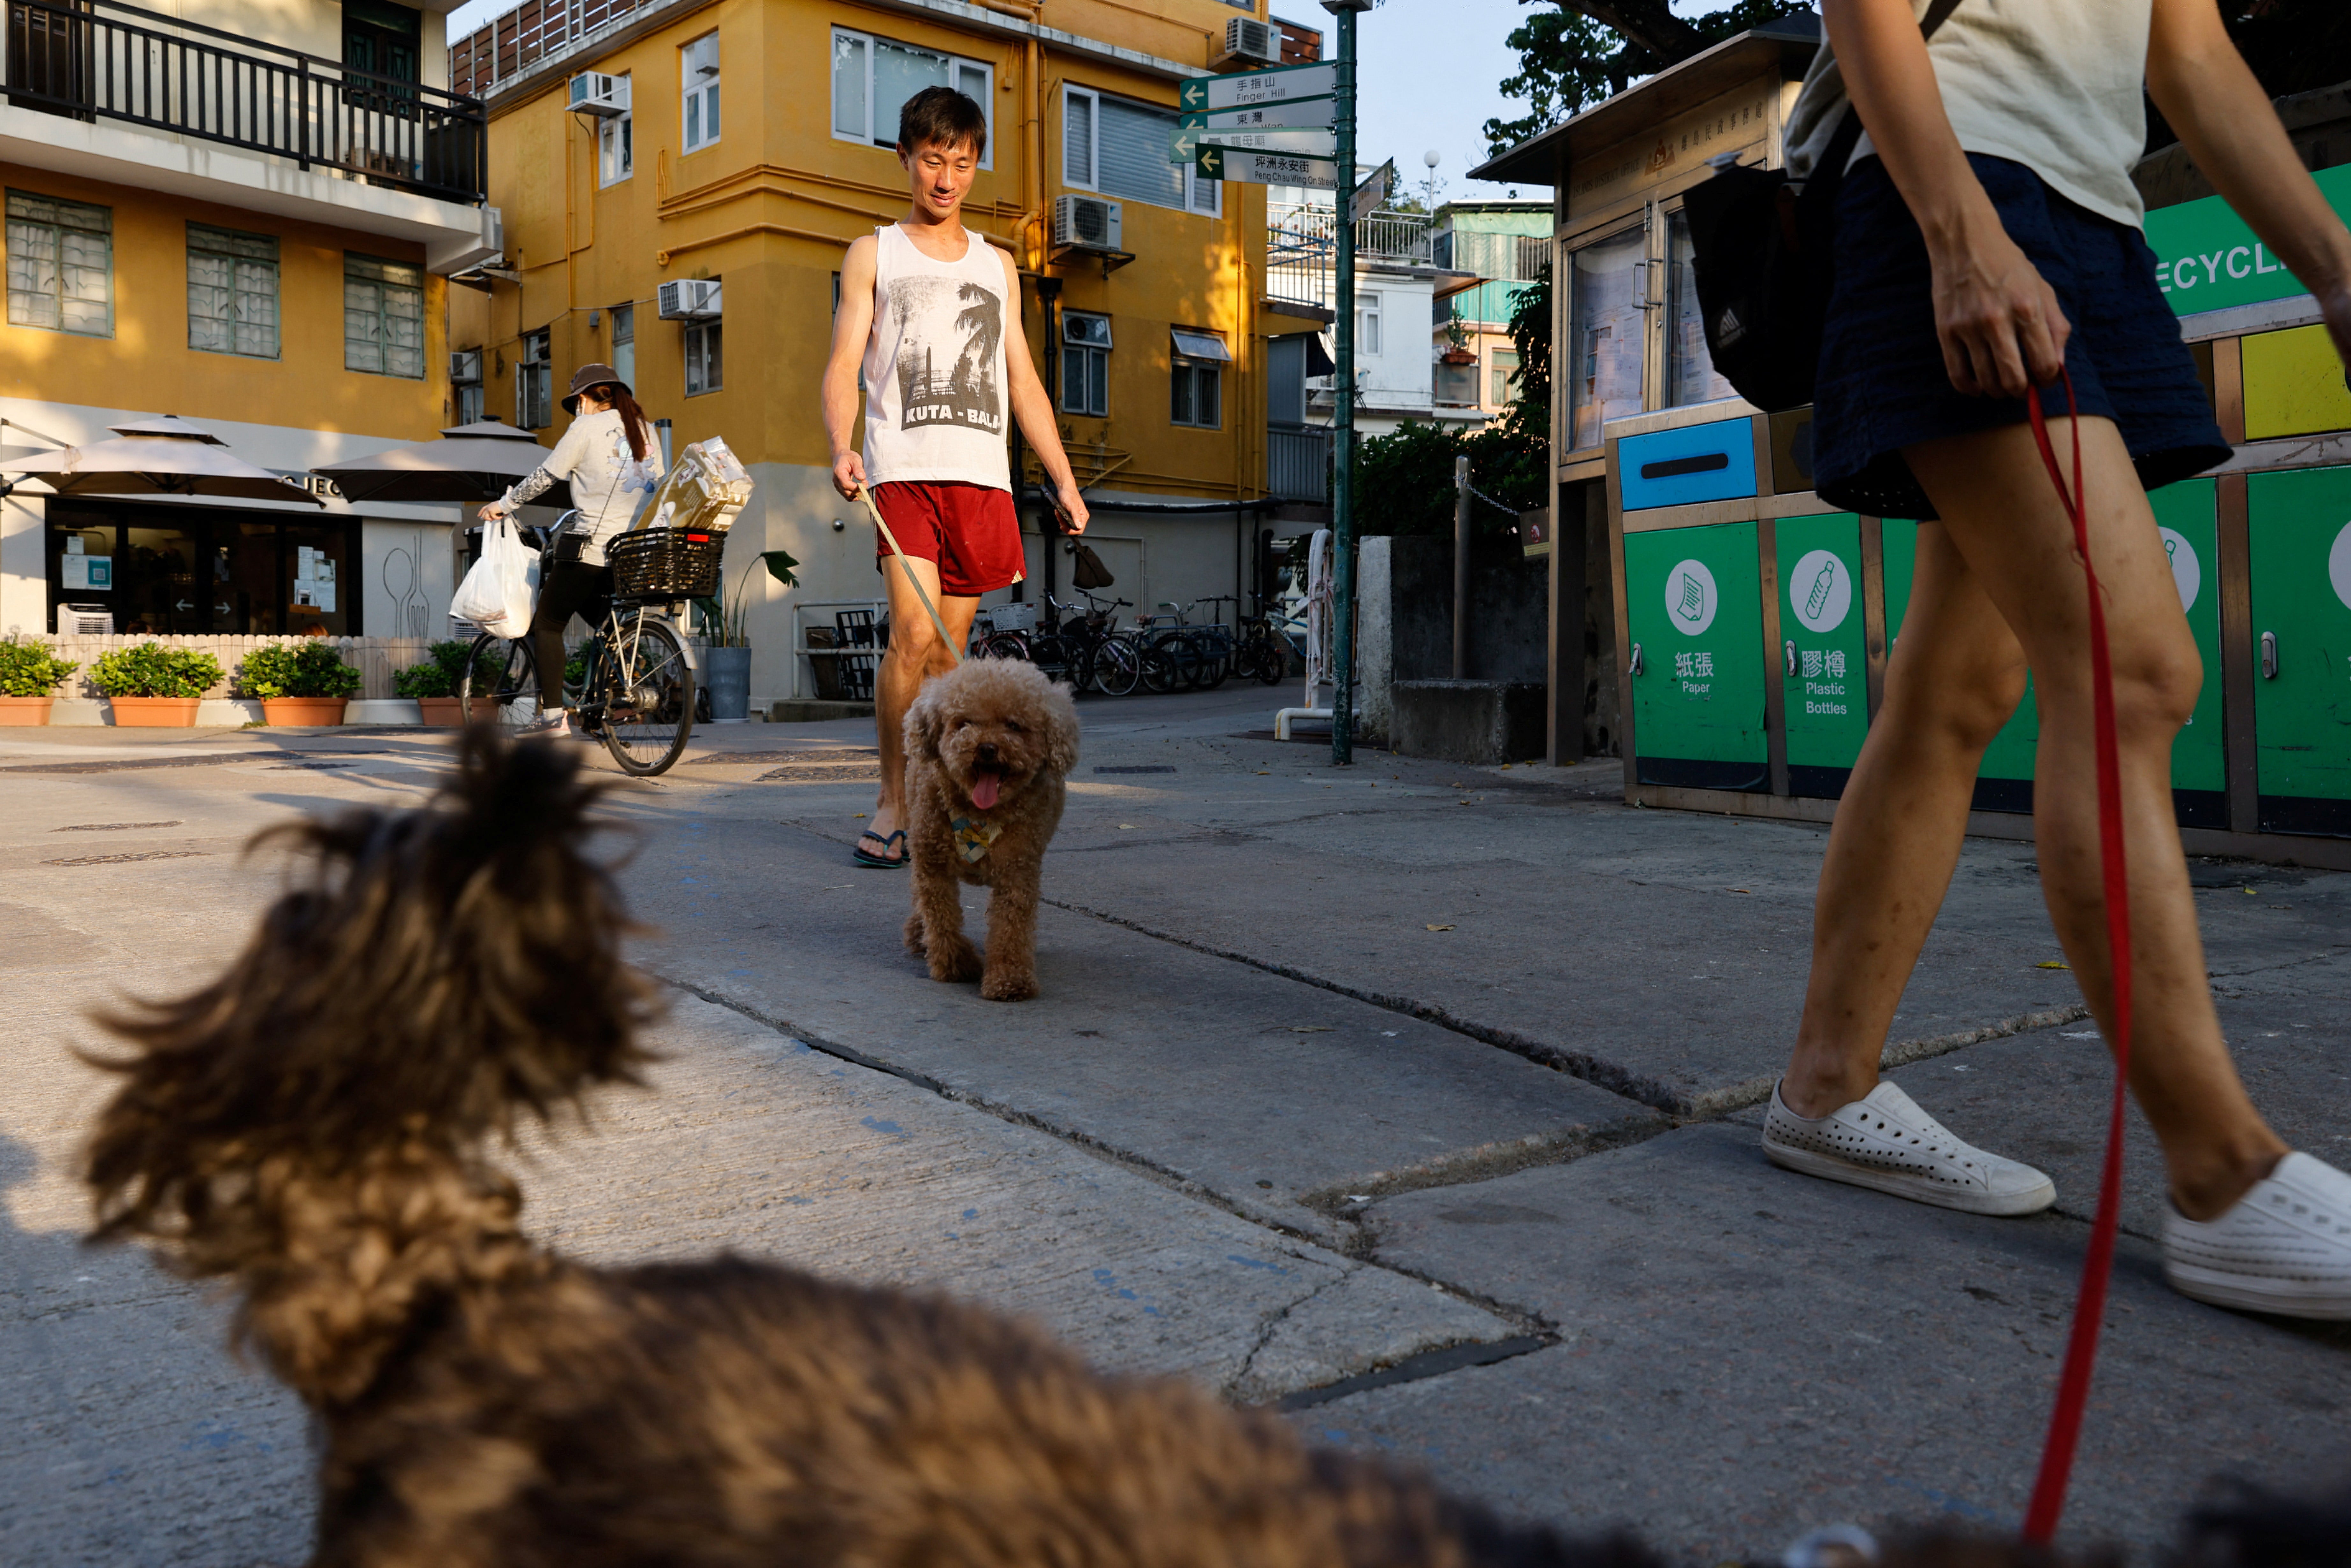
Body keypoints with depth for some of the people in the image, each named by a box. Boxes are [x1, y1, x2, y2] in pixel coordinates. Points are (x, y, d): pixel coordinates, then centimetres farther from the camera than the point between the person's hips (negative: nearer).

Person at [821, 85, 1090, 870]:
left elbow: (1023, 382, 22)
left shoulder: (998, 266, 22)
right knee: (913, 634, -16)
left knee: (951, 648, 1)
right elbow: (843, 366, 4)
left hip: (982, 474, 3)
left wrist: (1064, 480, 13)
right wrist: (842, 446, -16)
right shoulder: (873, 254, 13)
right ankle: (892, 801, -3)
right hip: (904, 469, -3)